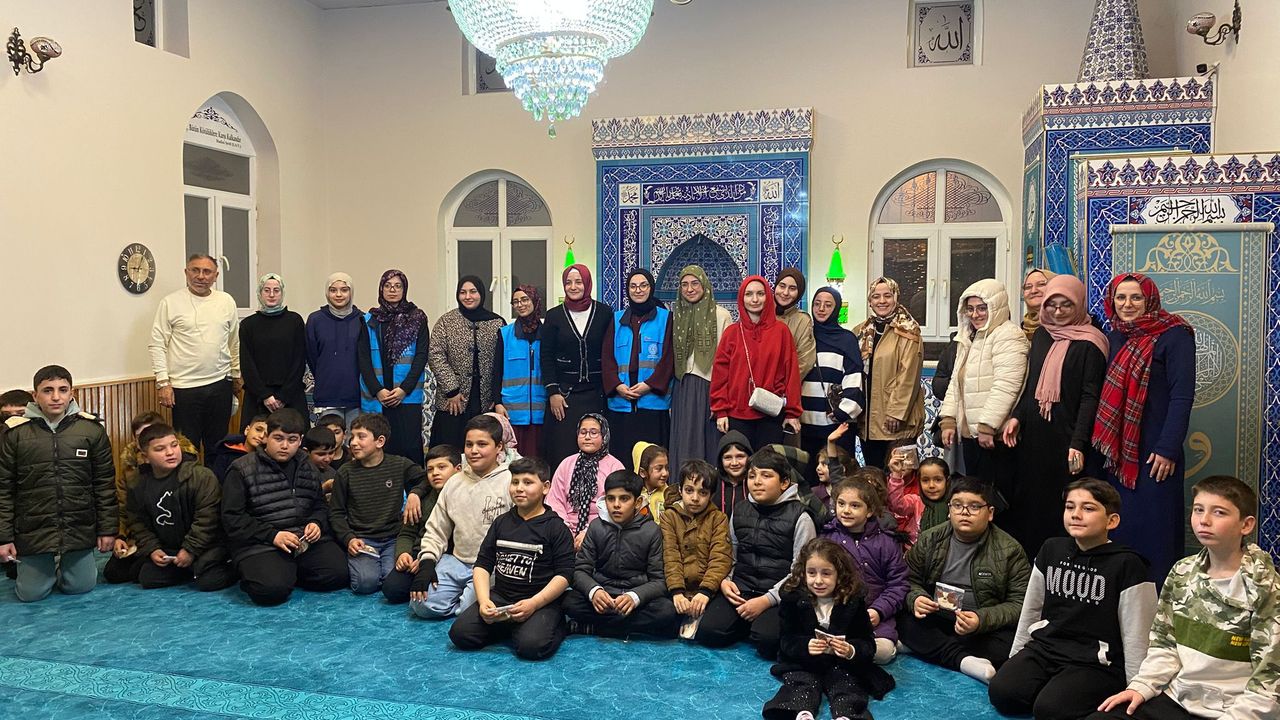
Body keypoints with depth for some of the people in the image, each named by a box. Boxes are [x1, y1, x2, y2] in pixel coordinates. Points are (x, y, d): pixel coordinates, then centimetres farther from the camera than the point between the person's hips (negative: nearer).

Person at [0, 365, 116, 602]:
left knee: (80, 587, 7)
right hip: (33, 530, 0)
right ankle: (48, 565, 38)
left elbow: (105, 483, 0)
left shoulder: (91, 429, -6)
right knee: (31, 594, 6)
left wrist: (108, 529, 1)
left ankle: (69, 563, 39)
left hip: (79, 528, 0)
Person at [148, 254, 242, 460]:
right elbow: (157, 345, -4)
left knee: (217, 445, 13)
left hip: (220, 384, 4)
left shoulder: (227, 302, 8)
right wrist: (163, 382, -10)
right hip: (184, 387, -3)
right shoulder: (171, 303, -3)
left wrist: (237, 375, 15)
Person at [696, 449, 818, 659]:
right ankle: (748, 625, 8)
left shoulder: (799, 517, -4)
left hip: (778, 594, -4)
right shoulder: (740, 511, 12)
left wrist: (766, 600, -16)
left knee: (767, 641, -31)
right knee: (707, 632, -18)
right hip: (741, 588, 4)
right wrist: (725, 581, -4)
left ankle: (766, 622, 2)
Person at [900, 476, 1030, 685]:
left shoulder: (1009, 550, -3)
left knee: (1009, 642, -33)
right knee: (905, 622, -27)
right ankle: (964, 660, -31)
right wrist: (915, 599, -16)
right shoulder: (929, 540, 5)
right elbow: (910, 579, 9)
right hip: (935, 622, 2)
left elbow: (1019, 603, -7)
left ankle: (930, 647, -21)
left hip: (985, 627, -2)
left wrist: (982, 620, -24)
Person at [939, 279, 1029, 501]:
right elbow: (956, 382, 19)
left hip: (995, 435, -9)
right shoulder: (968, 338, 18)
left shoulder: (1008, 337, -10)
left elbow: (1005, 387, -19)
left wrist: (987, 426, -21)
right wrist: (949, 420, 10)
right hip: (970, 433, 9)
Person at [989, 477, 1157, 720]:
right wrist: (1015, 660, 20)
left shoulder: (1127, 564, -10)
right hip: (1044, 648, 5)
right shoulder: (1052, 549, 6)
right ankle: (1053, 686, 6)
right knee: (1001, 692, -19)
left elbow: (1136, 635, -7)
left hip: (1096, 663, -5)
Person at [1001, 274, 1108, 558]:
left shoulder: (1090, 342, -6)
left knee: (1060, 506, -1)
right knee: (1027, 500, 8)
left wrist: (1078, 443, -18)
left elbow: (1090, 396, -11)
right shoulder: (1042, 334, 12)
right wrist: (1016, 417, 5)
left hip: (1064, 437, -6)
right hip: (1031, 435, 6)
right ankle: (1027, 560, 17)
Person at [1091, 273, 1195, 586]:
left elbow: (1182, 396, -12)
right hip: (1116, 452, 6)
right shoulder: (1114, 337, 12)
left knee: (1152, 528, -2)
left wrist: (1168, 449, -17)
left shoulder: (1174, 335, -6)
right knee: (1118, 524, 10)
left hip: (1154, 454, -6)